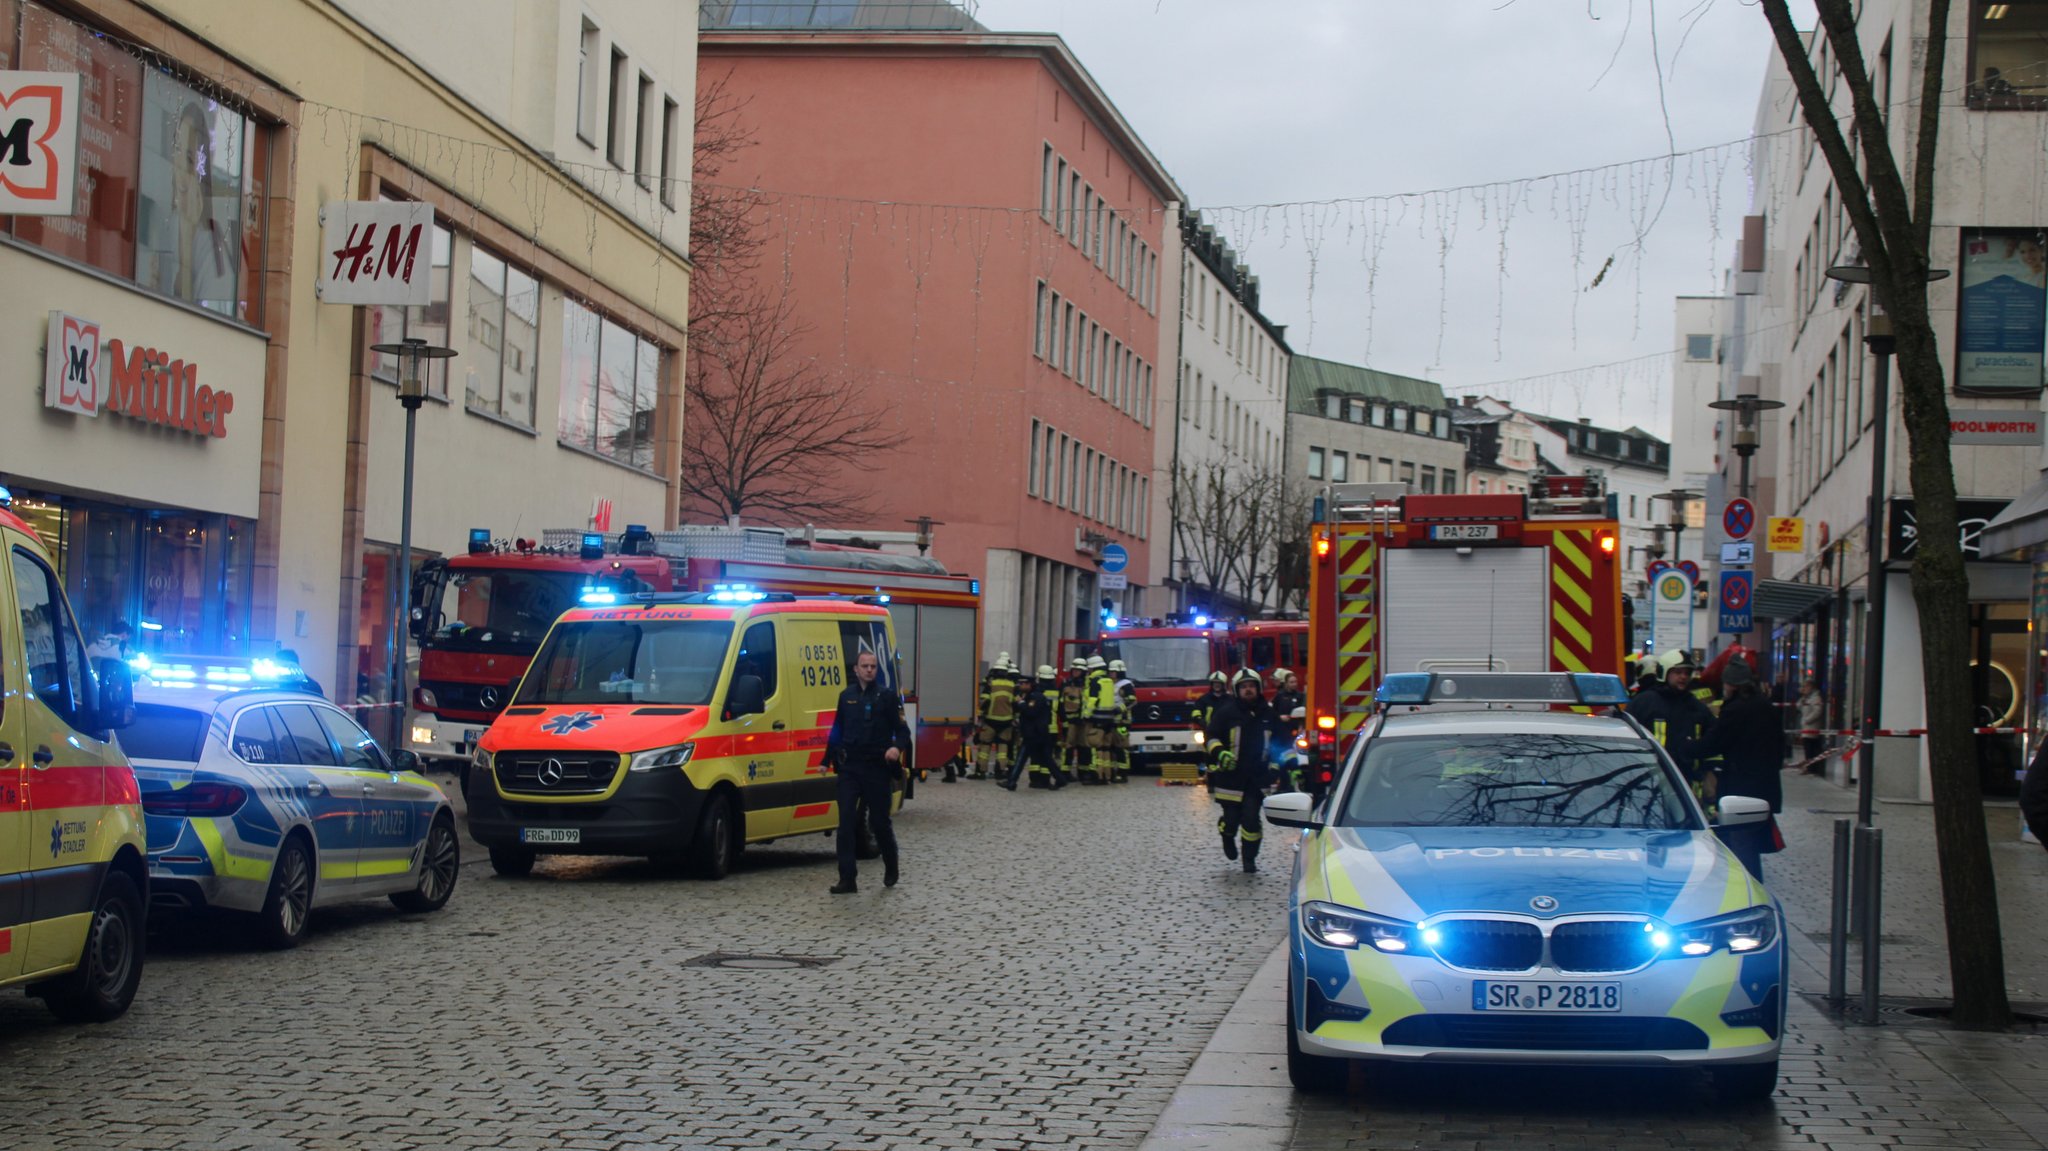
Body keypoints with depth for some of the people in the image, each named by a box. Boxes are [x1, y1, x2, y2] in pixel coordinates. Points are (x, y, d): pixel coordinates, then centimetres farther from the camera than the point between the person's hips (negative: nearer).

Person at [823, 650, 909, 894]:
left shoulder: (887, 696, -2)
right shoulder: (846, 696, 10)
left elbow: (903, 730, -2)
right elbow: (837, 730, 18)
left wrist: (897, 747, -23)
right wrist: (827, 759, 18)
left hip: (877, 768, -3)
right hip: (849, 767, 3)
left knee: (880, 822, 5)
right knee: (846, 822, -6)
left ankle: (892, 869, 30)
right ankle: (847, 880, -6)